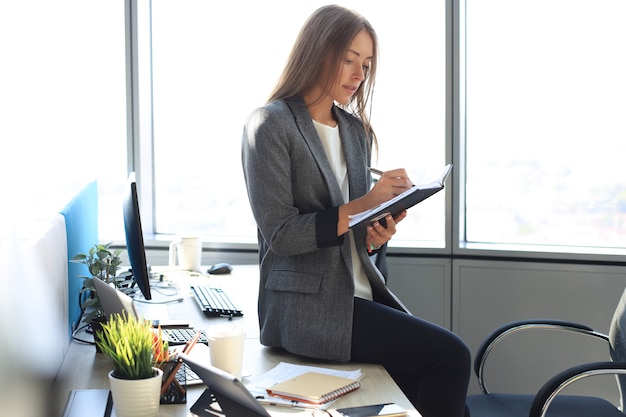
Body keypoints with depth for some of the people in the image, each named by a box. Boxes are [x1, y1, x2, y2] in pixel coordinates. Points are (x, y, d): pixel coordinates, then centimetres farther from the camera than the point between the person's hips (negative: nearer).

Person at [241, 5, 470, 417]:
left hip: (360, 290, 7)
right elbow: (280, 234, -14)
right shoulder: (270, 125, -7)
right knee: (450, 355, -17)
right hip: (306, 306, -7)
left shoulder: (355, 129, 15)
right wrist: (362, 206, -19)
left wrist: (375, 236, -4)